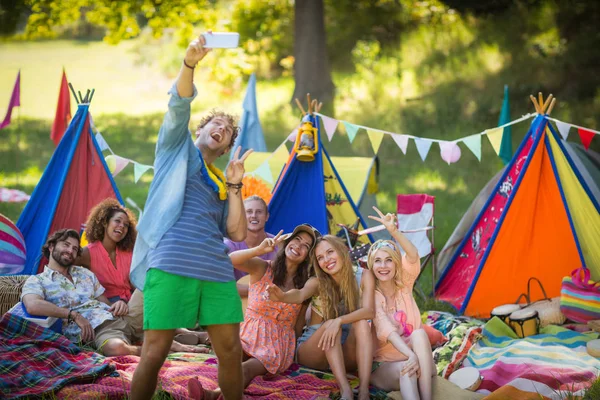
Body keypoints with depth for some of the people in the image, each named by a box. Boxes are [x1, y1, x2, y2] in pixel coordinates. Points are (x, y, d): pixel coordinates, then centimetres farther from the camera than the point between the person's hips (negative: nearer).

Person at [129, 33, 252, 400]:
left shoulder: (222, 183, 26)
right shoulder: (178, 148, 17)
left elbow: (238, 234, 14)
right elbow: (179, 105, -2)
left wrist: (234, 185, 7)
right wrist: (190, 63, -19)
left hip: (217, 271, 5)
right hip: (172, 266, -5)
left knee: (231, 351, 4)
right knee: (155, 353, -8)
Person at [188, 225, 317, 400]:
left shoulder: (305, 284, 5)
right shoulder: (262, 268, 0)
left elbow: (300, 322, 10)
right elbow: (230, 260, -19)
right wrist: (259, 250, -32)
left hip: (278, 346, -1)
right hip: (250, 336, 1)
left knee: (245, 369, -34)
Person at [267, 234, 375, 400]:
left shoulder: (363, 276, -6)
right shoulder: (318, 282, -10)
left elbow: (369, 311, -22)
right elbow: (300, 295, -33)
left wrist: (339, 321, -40)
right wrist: (282, 296, -57)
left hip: (347, 354, 1)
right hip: (313, 352, -1)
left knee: (361, 323, -29)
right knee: (329, 326, -32)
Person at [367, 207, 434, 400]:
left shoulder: (404, 286, 3)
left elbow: (413, 256, -17)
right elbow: (386, 330, -24)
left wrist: (393, 230, -36)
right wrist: (410, 355, -41)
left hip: (412, 354, 3)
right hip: (383, 364, -3)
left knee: (419, 334, -30)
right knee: (406, 370, -37)